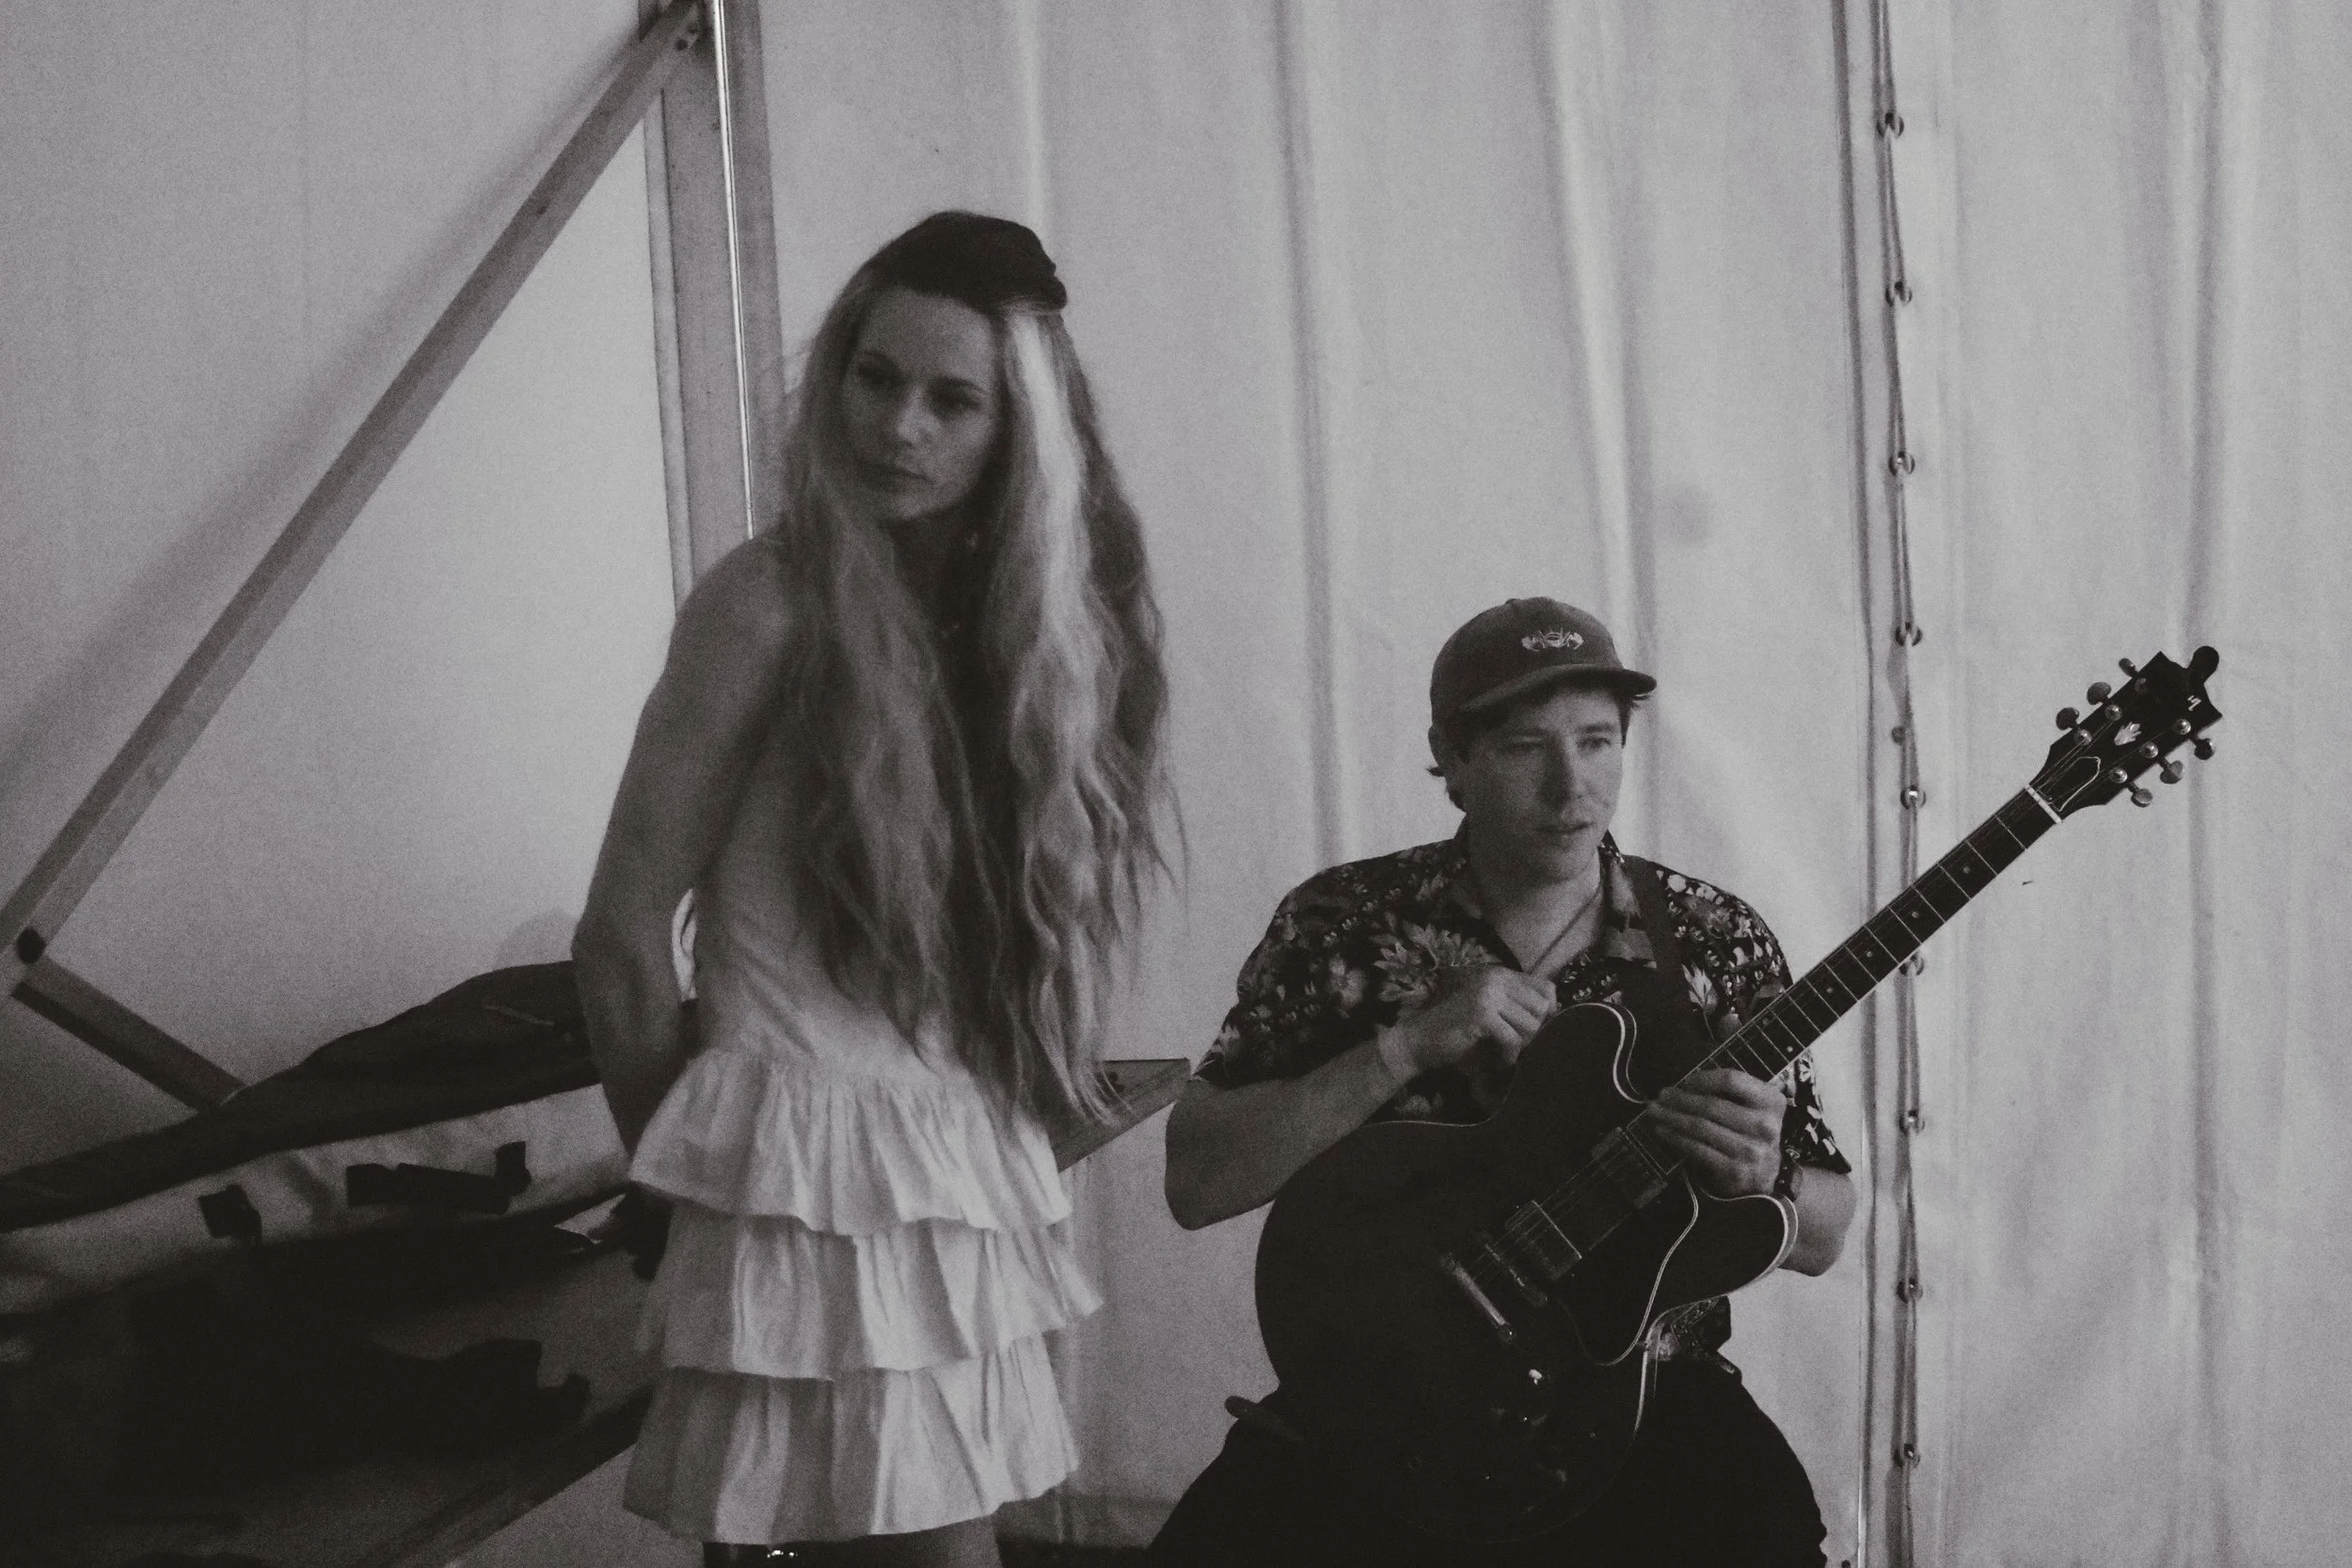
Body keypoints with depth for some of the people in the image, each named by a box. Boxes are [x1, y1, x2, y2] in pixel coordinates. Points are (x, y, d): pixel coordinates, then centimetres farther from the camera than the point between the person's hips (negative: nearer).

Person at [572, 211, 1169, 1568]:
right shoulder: (776, 604, -10)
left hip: (972, 1188, 6)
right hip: (818, 1186, -6)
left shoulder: (1036, 616, 10)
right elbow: (623, 935, -8)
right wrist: (708, 1176, 2)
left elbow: (1038, 937, 10)